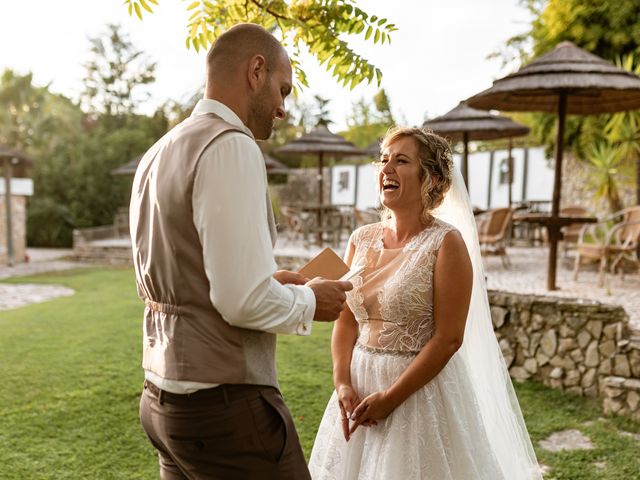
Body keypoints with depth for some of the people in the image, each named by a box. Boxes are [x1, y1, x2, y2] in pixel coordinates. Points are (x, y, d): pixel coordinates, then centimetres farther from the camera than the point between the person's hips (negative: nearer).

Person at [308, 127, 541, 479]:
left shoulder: (446, 242, -12)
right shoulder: (361, 239, 3)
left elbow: (448, 338, -15)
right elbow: (346, 322, 5)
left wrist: (390, 397, -16)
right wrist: (342, 384, -8)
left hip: (421, 389, -5)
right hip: (360, 387, 5)